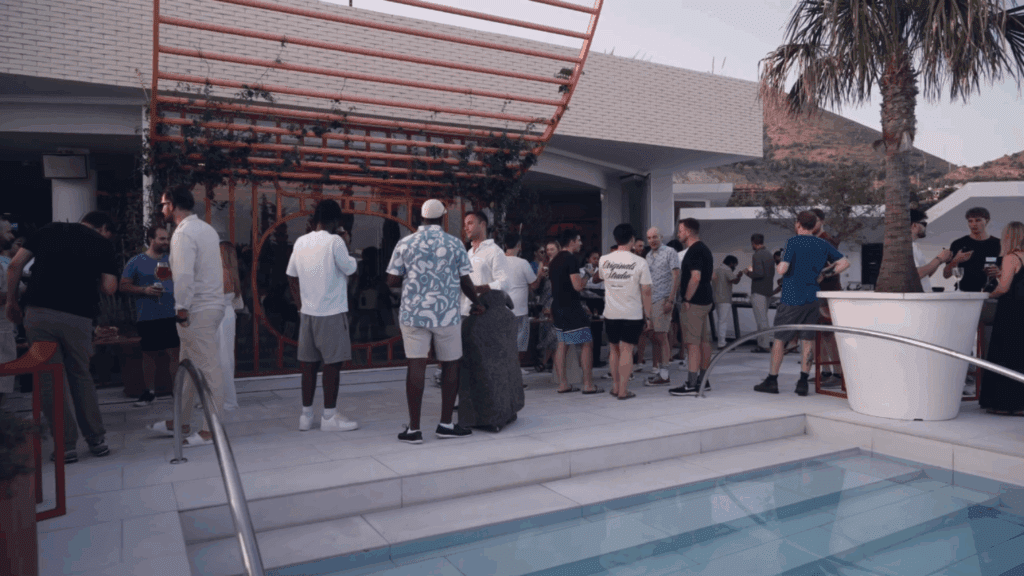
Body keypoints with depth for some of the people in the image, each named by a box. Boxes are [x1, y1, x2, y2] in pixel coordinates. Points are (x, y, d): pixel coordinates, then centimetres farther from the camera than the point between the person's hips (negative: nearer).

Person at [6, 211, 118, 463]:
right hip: (77, 317, -1)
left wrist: (11, 301, 17)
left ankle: (66, 445, 11)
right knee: (81, 376, 14)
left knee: (51, 379, 7)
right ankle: (96, 440, 20)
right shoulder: (102, 243, 8)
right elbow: (109, 288, 0)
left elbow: (14, 266, 9)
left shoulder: (49, 230, 15)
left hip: (38, 314, 1)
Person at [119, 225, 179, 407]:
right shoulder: (137, 261, 3)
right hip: (147, 317, -1)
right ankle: (150, 392, 20)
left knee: (175, 353, -4)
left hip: (171, 315, 1)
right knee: (149, 354, 8)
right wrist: (145, 290, -14)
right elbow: (124, 285, 0)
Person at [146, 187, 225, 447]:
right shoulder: (207, 229, 15)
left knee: (208, 369, -5)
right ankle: (181, 423, 29)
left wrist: (182, 310, -17)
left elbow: (185, 276, -23)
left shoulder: (183, 234, -14)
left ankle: (210, 430, 2)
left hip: (197, 310, -10)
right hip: (212, 303, 10)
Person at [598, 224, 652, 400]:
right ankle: (623, 390, 4)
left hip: (611, 313, 3)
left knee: (614, 349, 16)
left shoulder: (604, 260, 0)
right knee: (626, 350, 2)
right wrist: (648, 316, 0)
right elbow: (646, 291, -7)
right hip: (632, 313, -3)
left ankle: (615, 386, 24)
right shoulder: (640, 262, -9)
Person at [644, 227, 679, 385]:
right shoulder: (648, 256, 17)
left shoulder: (670, 253, -4)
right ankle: (657, 371, 17)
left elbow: (676, 277, -10)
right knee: (654, 338, 9)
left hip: (663, 299, -7)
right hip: (650, 300, 7)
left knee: (661, 337, -7)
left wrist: (670, 300, -18)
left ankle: (664, 374, -2)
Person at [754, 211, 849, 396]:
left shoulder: (793, 242, -11)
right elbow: (845, 262, 12)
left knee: (779, 338, 6)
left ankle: (772, 380, 12)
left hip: (791, 299, -5)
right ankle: (803, 382, 7)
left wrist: (779, 265, 3)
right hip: (812, 299, 5)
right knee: (808, 339, 8)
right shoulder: (823, 245, 6)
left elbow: (782, 270, -19)